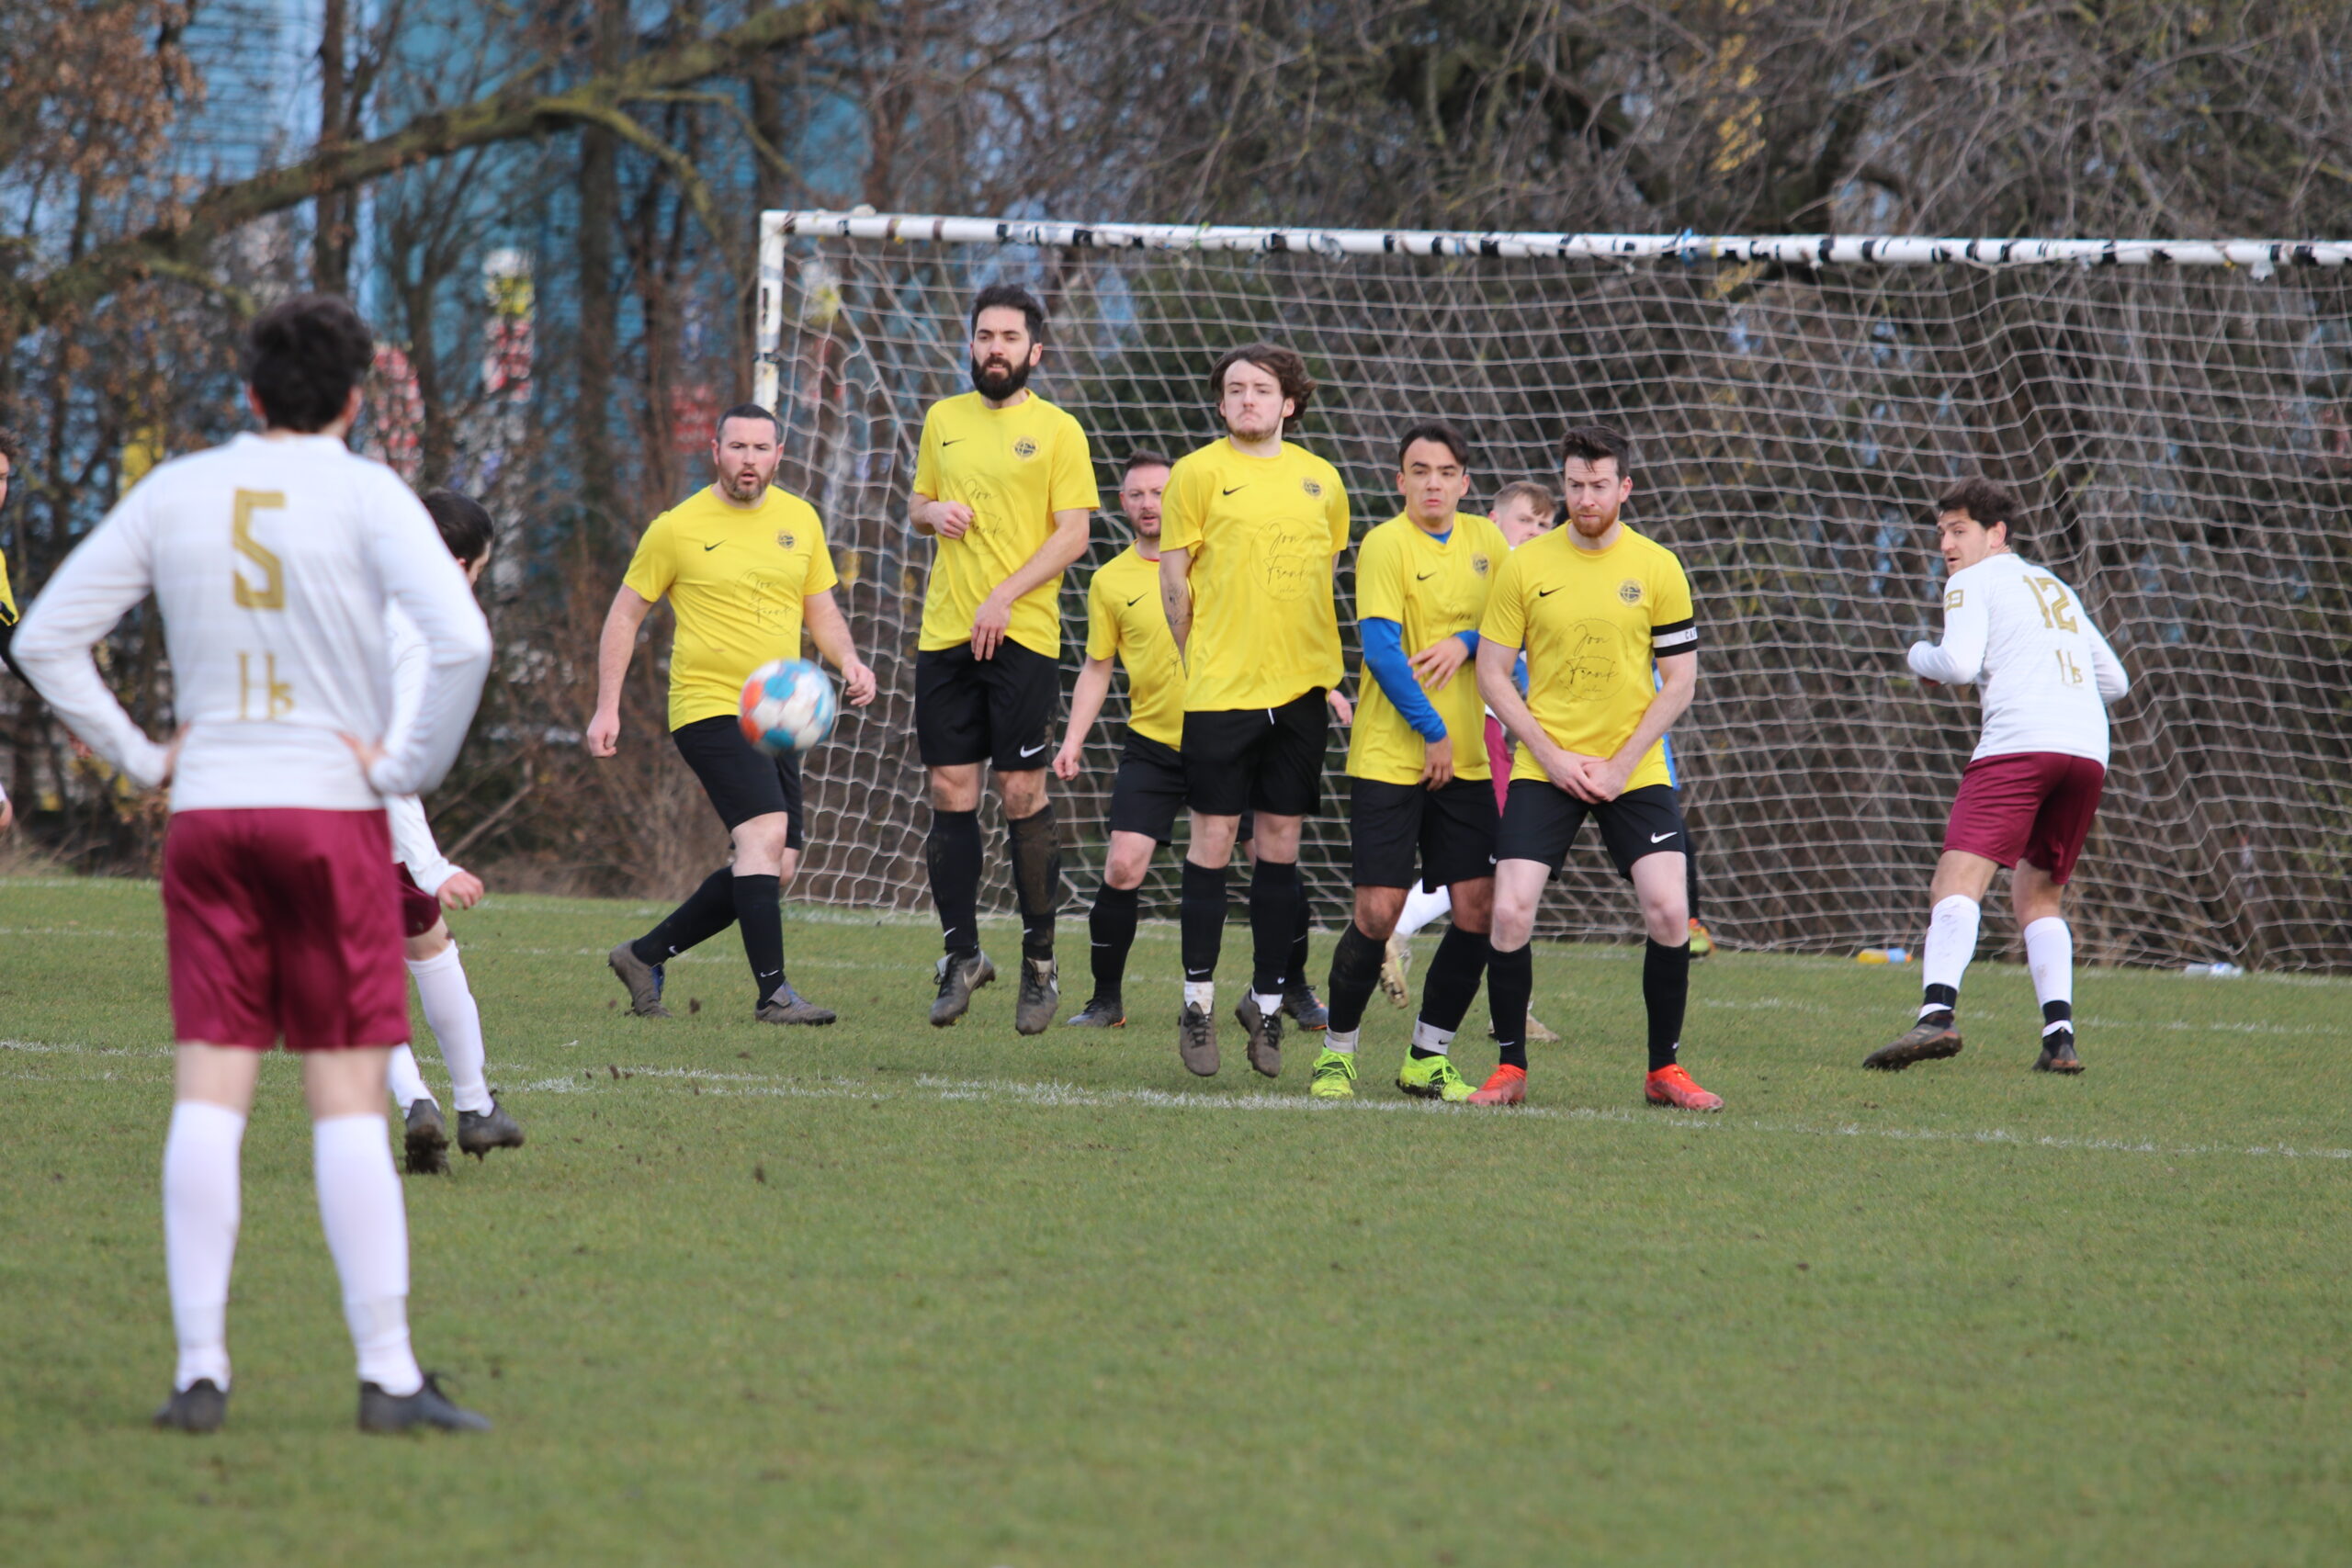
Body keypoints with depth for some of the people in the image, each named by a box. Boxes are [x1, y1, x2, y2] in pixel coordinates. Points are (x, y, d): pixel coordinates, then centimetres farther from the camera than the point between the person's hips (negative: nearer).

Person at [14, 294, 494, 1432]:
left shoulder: (174, 494, 7)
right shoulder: (364, 495, -6)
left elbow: (46, 639, 8)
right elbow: (461, 640, -20)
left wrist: (139, 758, 9)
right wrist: (411, 767, -8)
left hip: (206, 817, 3)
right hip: (333, 810, -3)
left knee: (208, 1093, 3)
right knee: (348, 1100, -1)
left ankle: (200, 1371, -2)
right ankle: (388, 1375, -3)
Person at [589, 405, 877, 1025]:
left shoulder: (800, 520, 10)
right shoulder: (678, 528, -4)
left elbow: (821, 609, 19)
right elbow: (625, 614, 3)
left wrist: (848, 660, -2)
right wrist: (607, 708, -3)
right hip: (710, 709, -7)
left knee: (774, 868, 5)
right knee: (766, 834, -23)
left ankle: (644, 956, 19)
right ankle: (772, 992, -22)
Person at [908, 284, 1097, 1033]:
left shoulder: (1056, 430, -1)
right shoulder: (943, 419, 13)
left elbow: (1073, 533, -6)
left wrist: (1004, 596, -15)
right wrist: (932, 512, 0)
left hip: (1022, 635, -4)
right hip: (944, 633, 4)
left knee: (1022, 795, -4)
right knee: (950, 792, 3)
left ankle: (1040, 963, 6)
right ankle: (961, 956, 12)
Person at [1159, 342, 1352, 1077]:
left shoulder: (1320, 479, 11)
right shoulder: (1198, 473, -1)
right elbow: (1175, 583, 1)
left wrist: (1329, 673, 13)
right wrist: (1197, 660, 0)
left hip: (1300, 686, 3)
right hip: (1221, 686, -3)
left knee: (1281, 841, 5)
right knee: (1214, 837, -2)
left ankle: (1267, 1002, 13)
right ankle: (1198, 1002, 6)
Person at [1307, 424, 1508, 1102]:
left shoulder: (1483, 539, 10)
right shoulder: (1385, 544, -9)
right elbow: (1381, 647, -14)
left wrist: (1466, 641, -6)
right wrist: (1432, 731, -13)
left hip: (1465, 760, 6)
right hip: (1389, 759, -6)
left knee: (1480, 908, -2)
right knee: (1378, 912, -9)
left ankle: (1429, 1057, 12)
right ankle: (1336, 1052, 10)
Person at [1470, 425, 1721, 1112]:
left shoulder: (1657, 568, -1)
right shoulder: (1525, 567, -1)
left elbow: (1680, 679, 1)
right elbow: (1493, 673, 2)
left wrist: (1622, 764, -8)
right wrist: (1552, 757, -8)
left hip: (1635, 771, 0)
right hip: (1543, 770, 0)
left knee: (1669, 911, -12)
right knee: (1510, 913, -12)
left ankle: (1664, 1069, 4)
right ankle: (1510, 1069, 4)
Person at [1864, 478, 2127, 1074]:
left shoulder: (1974, 582, 10)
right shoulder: (2058, 589, 31)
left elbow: (1959, 664, -5)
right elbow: (2114, 681, 33)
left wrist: (1921, 657, 15)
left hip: (2018, 741, -7)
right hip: (2089, 750, 7)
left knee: (1958, 883, -17)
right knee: (2038, 895, 19)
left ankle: (1938, 1013, -38)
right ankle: (2060, 1037, 4)